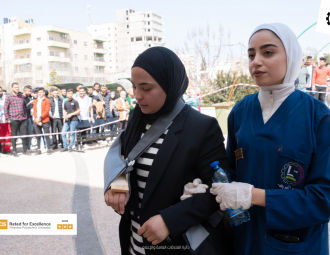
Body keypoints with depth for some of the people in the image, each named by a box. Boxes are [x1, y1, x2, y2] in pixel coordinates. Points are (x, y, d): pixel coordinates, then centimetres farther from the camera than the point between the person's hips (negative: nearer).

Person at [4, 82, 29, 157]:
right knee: (14, 136, 5)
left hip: (23, 119, 4)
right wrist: (7, 118, -3)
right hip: (14, 119, -3)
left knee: (24, 134, 5)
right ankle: (14, 151, 16)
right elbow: (6, 108, -1)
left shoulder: (21, 96, 11)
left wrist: (25, 115, 13)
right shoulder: (8, 97, -2)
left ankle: (25, 150, 17)